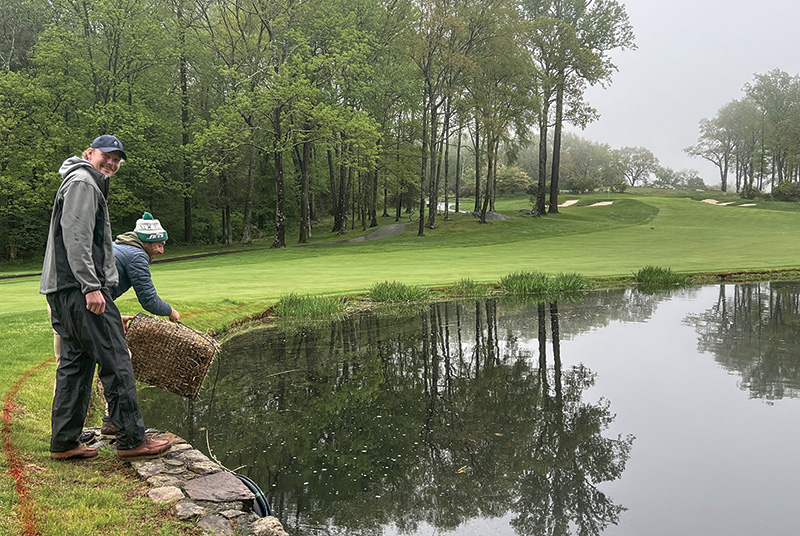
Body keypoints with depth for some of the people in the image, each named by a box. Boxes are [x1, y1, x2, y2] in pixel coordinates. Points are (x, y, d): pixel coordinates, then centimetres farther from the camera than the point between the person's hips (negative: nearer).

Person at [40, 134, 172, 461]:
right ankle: (132, 439, -4)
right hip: (80, 288, -11)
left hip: (65, 290, 11)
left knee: (76, 363, 11)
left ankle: (63, 443, 16)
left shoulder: (91, 185, 27)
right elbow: (75, 237, -18)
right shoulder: (83, 181, -6)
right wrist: (91, 286, -23)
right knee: (115, 361, -8)